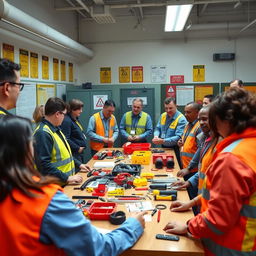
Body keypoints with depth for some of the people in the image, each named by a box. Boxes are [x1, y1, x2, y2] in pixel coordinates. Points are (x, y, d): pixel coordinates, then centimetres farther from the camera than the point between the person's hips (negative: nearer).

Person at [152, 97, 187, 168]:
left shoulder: (181, 119, -17)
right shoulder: (163, 116, 4)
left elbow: (178, 137, -24)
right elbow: (157, 128, 12)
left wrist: (163, 141, -32)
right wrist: (156, 136, -11)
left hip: (175, 149, -6)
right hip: (163, 148, 6)